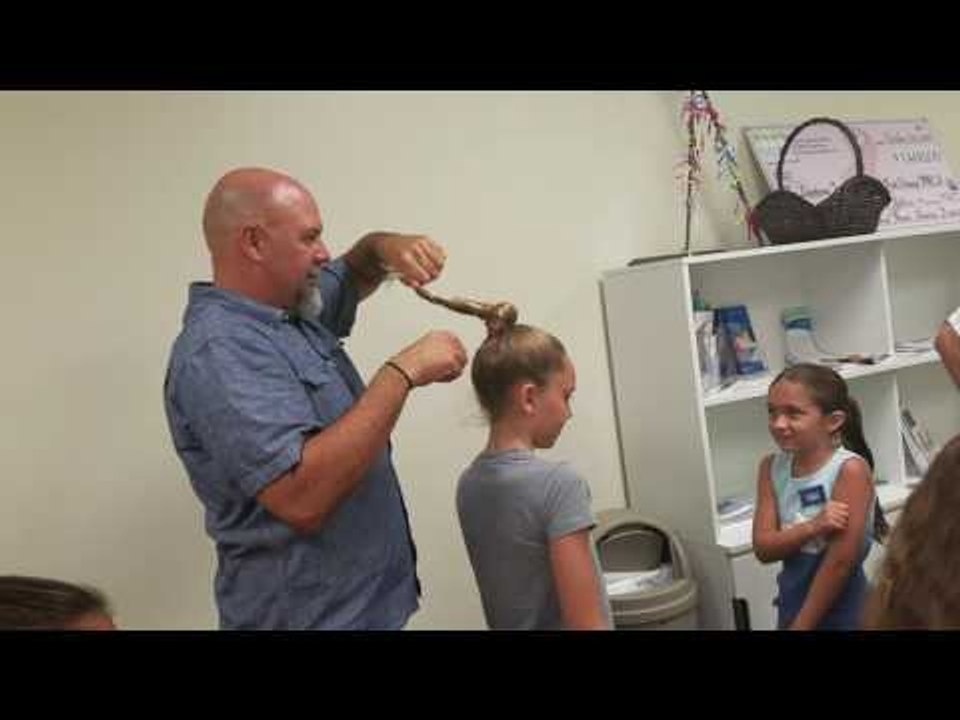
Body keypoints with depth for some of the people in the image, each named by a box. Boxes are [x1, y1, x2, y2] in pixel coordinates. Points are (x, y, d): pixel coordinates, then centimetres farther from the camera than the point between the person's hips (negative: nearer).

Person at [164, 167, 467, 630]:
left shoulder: (293, 309, 4)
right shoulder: (218, 351, -24)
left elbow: (355, 271, 22)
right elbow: (301, 497, -33)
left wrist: (389, 247, -2)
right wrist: (403, 373, -28)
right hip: (309, 616, -9)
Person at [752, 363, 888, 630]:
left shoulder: (850, 469, -19)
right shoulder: (771, 468, -2)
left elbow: (841, 561, -20)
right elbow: (763, 548, -8)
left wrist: (802, 625, -16)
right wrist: (813, 527, -25)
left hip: (843, 613, -5)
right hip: (793, 607, 5)